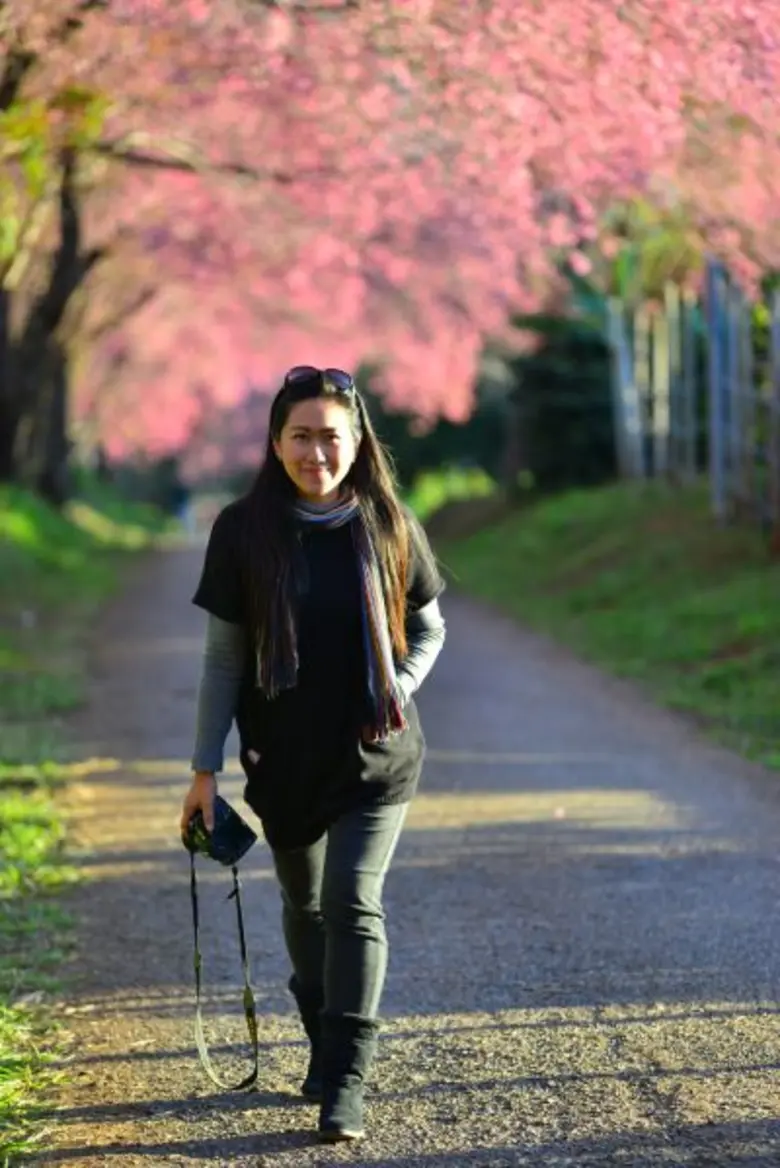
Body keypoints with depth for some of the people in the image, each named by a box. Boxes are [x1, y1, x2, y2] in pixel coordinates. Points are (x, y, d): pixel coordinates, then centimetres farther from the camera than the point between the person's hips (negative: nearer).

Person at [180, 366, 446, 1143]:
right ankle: (325, 1047, 37)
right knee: (304, 906, 15)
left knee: (353, 902, -12)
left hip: (376, 754, -1)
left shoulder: (388, 526, -6)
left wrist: (399, 688, -11)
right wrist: (205, 768, -4)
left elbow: (429, 627, 8)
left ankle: (345, 1084, -7)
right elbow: (224, 656, -2)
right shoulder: (244, 530, -7)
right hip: (285, 758, 1)